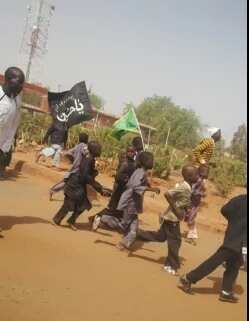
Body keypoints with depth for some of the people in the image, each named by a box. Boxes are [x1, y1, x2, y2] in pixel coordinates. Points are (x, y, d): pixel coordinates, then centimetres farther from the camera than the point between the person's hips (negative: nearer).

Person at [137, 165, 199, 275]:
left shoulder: (187, 187, 7)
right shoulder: (184, 188, -23)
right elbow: (167, 194, -33)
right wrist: (176, 210, -27)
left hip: (171, 217, 9)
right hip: (172, 218, -9)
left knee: (160, 236, 18)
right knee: (175, 241, 2)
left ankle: (135, 233, 22)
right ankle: (171, 265, 17)